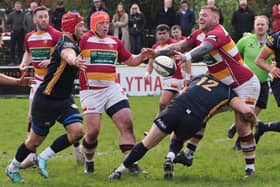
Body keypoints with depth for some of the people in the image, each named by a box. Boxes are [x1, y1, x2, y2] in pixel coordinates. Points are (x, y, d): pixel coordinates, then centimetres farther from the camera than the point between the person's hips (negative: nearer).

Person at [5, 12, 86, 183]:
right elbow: (67, 55, -51)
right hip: (46, 100, -8)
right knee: (35, 140, 6)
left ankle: (44, 158, 3)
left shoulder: (74, 44, 6)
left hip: (64, 99, 8)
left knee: (77, 131, -13)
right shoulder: (66, 44, -23)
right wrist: (75, 61, -71)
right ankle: (12, 168, 29)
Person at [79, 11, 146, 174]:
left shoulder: (115, 42, 13)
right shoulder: (84, 40, -4)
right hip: (91, 91, -5)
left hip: (112, 89, 5)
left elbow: (131, 61, 21)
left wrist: (142, 56, 2)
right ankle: (89, 162, 19)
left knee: (127, 123, -8)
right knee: (93, 131, -8)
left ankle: (131, 163, -5)